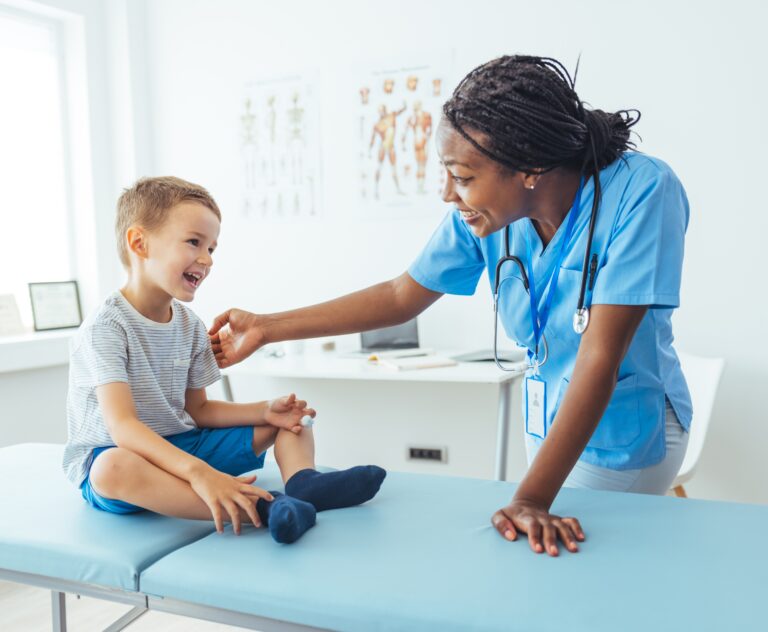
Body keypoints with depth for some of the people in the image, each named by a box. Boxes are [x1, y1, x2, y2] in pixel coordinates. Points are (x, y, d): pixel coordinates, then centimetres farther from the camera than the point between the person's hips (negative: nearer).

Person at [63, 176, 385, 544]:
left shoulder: (190, 326, 4)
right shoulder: (106, 329, -19)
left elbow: (198, 411, 8)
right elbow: (123, 428, -29)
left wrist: (266, 410, -10)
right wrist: (199, 472, -43)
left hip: (181, 444, 7)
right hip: (110, 454, -7)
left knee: (287, 419, 1)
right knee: (115, 469, -43)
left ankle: (302, 481, -32)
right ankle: (260, 508, -49)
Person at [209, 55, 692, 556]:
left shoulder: (641, 191, -28)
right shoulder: (481, 213, -13)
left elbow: (599, 360, -31)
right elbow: (402, 296, -2)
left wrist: (532, 500, -34)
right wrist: (267, 328, -3)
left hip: (626, 431, -4)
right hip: (549, 418, 5)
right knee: (543, 553, 12)